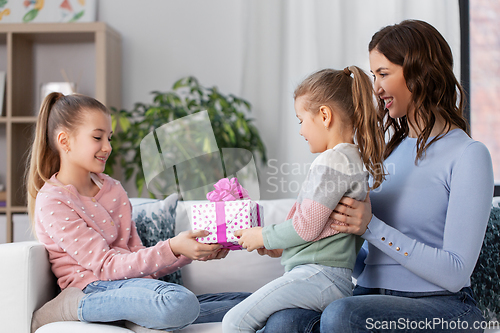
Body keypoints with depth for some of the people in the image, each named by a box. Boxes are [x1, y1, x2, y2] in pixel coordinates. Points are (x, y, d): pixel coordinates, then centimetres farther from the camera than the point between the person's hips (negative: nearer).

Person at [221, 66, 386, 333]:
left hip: (317, 276, -11)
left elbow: (307, 227, -16)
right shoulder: (356, 160, 18)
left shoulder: (331, 161, -14)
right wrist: (279, 245, 20)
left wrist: (264, 237, -1)